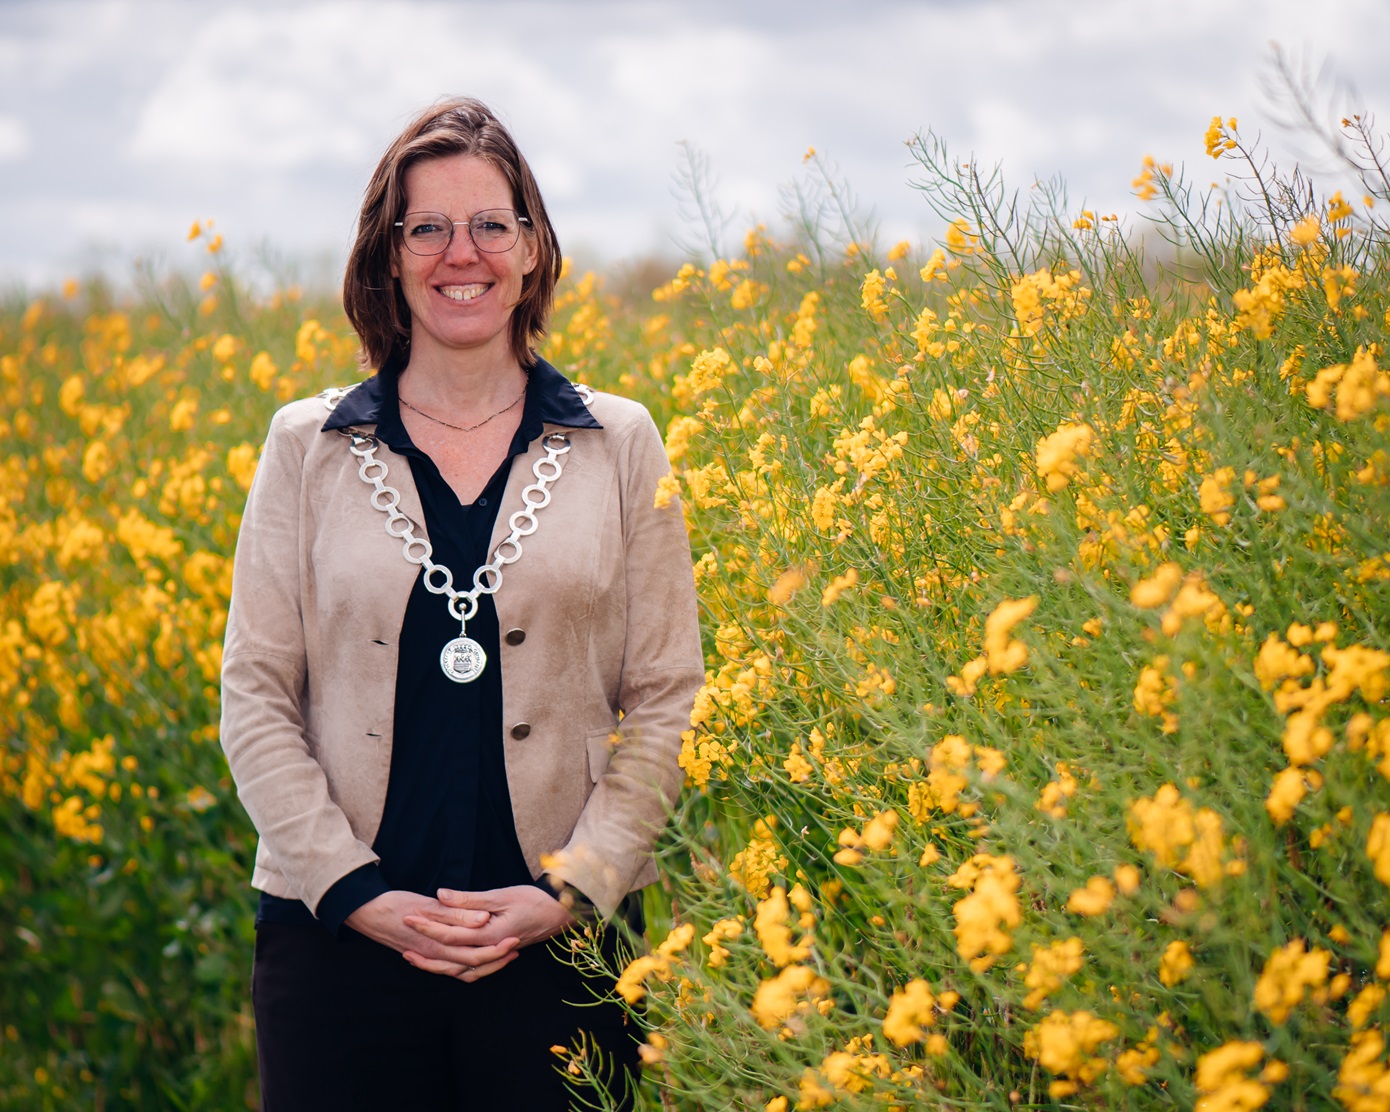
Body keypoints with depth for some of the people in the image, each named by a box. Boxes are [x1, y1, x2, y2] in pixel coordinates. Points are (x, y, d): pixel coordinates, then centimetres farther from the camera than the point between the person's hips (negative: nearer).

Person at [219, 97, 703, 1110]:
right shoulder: (306, 448, 5)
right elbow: (256, 699, 2)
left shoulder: (622, 446, 5)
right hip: (345, 936, 0)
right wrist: (358, 892, -9)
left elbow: (668, 701, 3)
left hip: (560, 940, 0)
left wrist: (573, 889, -9)